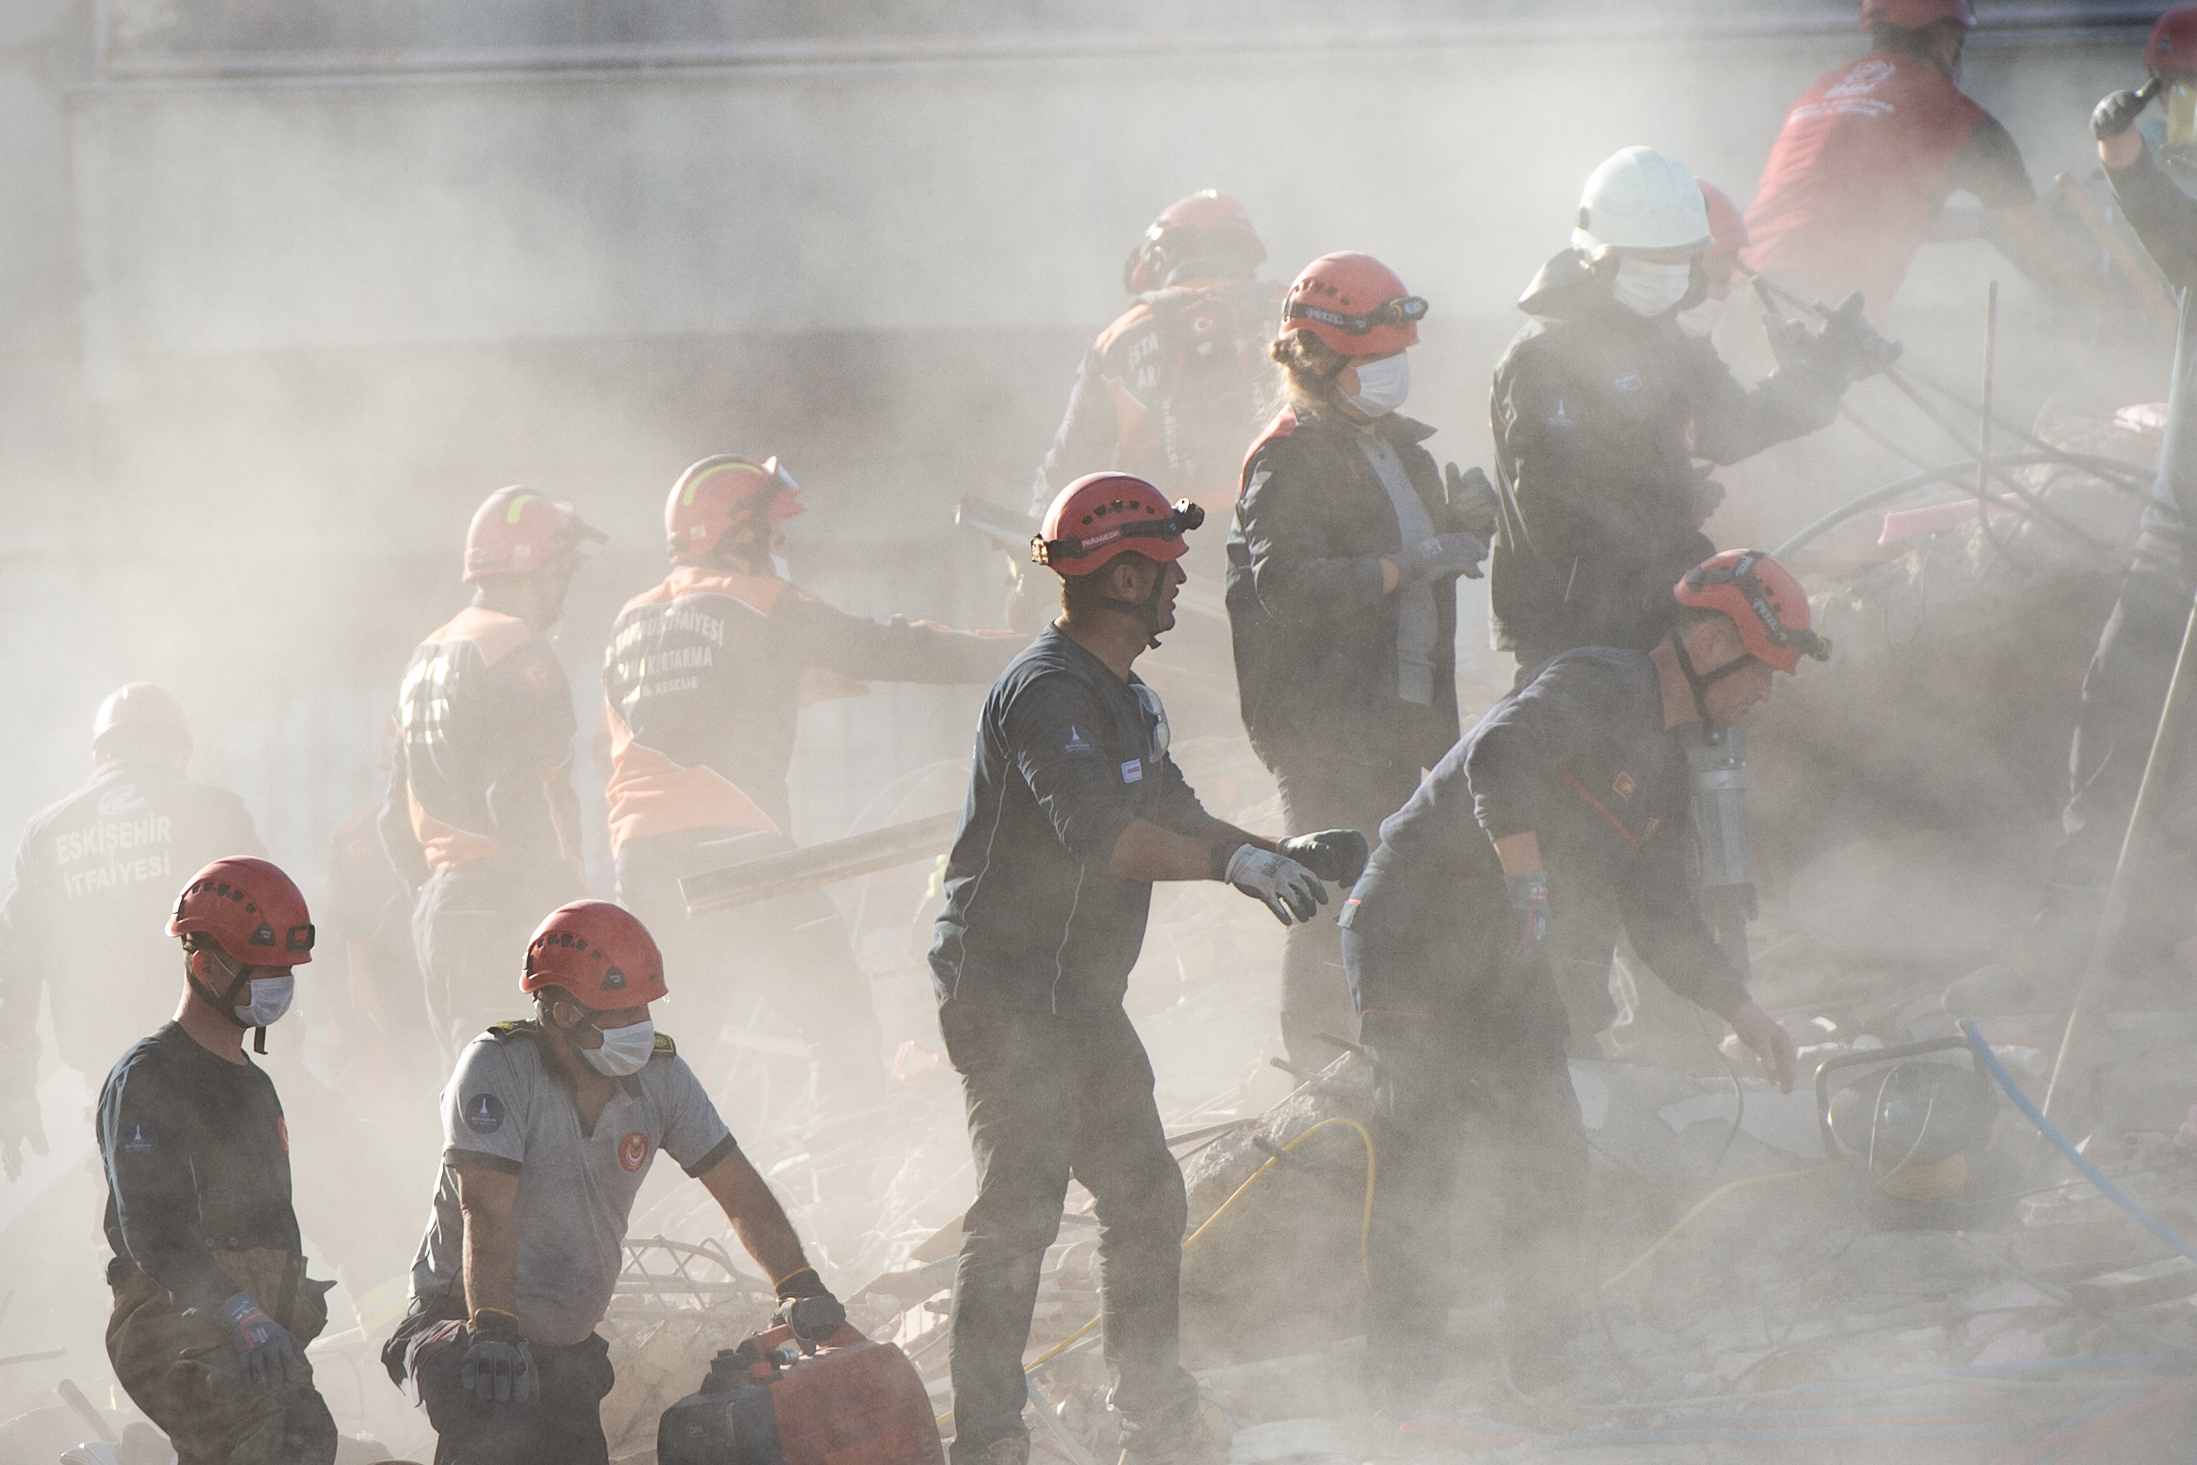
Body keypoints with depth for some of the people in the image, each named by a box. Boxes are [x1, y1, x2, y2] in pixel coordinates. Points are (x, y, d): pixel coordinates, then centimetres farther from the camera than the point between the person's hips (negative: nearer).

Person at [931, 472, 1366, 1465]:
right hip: (1009, 996, -10)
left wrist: (1289, 856, 9)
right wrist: (1237, 863, -35)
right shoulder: (1049, 692, -19)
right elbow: (1097, 831, -33)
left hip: (1081, 1000, 10)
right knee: (1019, 1213, -14)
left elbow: (1172, 817, 22)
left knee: (1147, 1202, 15)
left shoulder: (1126, 699, 15)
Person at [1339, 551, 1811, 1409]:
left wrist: (1742, 1014, 9)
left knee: (1551, 1159, 7)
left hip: (1506, 967, 9)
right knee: (1424, 1145, -11)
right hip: (1416, 935, -9)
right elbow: (1500, 757, -36)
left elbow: (1662, 923, 18)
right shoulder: (1596, 688, -16)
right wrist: (1528, 877, -39)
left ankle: (1541, 1367, 19)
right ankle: (1401, 1375, -4)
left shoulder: (1664, 770, 14)